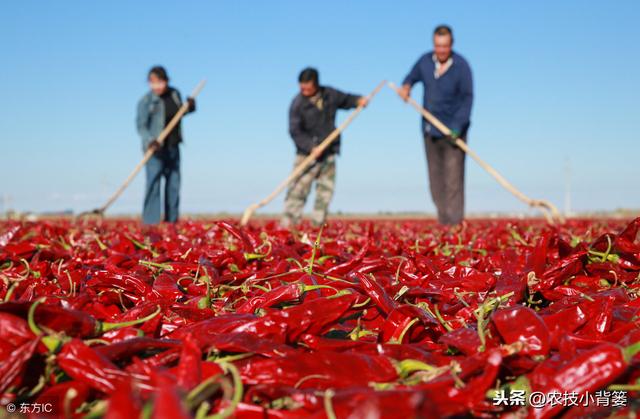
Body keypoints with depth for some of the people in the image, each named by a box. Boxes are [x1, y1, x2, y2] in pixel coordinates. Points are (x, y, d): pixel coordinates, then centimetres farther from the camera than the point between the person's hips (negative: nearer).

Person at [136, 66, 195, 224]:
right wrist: (149, 140, -36)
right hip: (155, 148, -6)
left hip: (173, 146, 6)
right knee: (153, 183, -12)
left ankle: (171, 220, 20)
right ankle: (150, 222, -11)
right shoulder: (146, 101, -13)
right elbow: (141, 125, -18)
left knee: (174, 183, 10)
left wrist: (190, 107, 0)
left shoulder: (174, 94, 4)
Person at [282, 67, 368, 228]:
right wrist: (311, 147, -26)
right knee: (298, 188, -10)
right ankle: (288, 224, -7)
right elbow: (295, 131, -15)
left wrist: (358, 100, 1)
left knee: (325, 190, 5)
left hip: (329, 154, 5)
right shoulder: (297, 104, -10)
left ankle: (317, 225, 13)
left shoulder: (330, 94, 3)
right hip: (306, 154, -5)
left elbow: (345, 99, 22)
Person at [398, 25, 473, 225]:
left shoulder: (461, 66, -11)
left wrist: (457, 126, -22)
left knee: (453, 180, -9)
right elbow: (412, 77, 18)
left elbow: (467, 98, -12)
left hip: (453, 131, -5)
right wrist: (406, 86, -7)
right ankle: (442, 223, 20)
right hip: (430, 130, 5)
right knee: (435, 179, 10)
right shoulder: (425, 61, 2)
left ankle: (454, 224, -7)